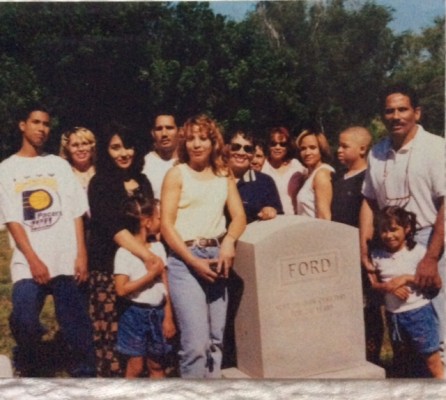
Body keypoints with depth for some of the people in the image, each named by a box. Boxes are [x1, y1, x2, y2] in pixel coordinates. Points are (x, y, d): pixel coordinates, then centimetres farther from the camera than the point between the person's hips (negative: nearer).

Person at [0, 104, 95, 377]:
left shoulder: (60, 165, 11)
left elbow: (76, 212, 6)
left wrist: (81, 255, -4)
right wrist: (33, 260, -10)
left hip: (67, 261, 1)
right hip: (29, 263, -1)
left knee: (78, 330, 3)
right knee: (25, 325, -11)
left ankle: (85, 375, 17)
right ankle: (29, 374, 13)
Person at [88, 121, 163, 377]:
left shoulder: (142, 181, 13)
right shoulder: (100, 183, -4)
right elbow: (113, 226, -17)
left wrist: (152, 255, 5)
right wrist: (146, 255, -29)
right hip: (109, 266, -5)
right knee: (112, 335, -7)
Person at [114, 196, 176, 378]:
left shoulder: (158, 247, 6)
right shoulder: (125, 252, -12)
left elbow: (164, 285, 6)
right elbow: (122, 289, -18)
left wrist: (168, 316, 3)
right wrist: (151, 274, -17)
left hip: (157, 313, 5)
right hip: (136, 314, -5)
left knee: (157, 365, 12)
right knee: (135, 366, 3)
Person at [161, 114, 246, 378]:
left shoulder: (224, 175, 13)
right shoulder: (177, 174, 1)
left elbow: (239, 216, 7)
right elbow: (166, 225, -5)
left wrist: (229, 240, -15)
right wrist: (193, 261, -13)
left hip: (216, 256, 4)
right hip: (185, 259, -4)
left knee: (216, 340, 8)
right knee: (197, 342, -12)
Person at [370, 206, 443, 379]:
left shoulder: (418, 251, -10)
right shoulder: (376, 255, -1)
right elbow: (373, 283, 2)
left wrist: (406, 278, -20)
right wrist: (389, 287, -17)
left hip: (419, 311, -4)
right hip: (394, 314, 4)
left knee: (432, 358, -2)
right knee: (402, 356, 19)